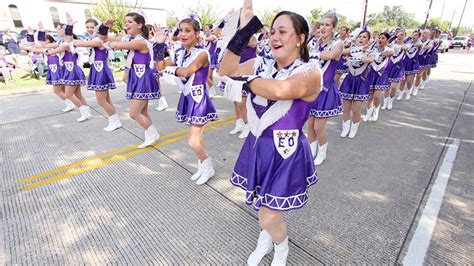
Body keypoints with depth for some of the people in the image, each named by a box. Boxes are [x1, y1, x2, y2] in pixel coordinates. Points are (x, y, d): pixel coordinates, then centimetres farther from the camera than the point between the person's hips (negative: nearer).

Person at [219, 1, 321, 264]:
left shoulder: (310, 73, -16)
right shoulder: (261, 65, 1)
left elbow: (280, 90, -36)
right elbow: (226, 71, -10)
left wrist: (244, 80, -20)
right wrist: (243, 31, -12)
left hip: (285, 153, -5)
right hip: (257, 147, 6)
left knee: (269, 217, 5)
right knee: (261, 204, 25)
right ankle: (265, 240, 57)